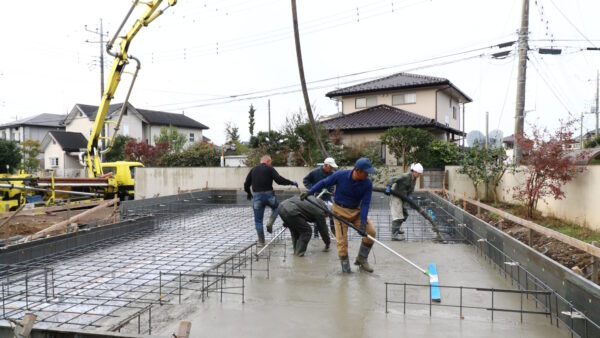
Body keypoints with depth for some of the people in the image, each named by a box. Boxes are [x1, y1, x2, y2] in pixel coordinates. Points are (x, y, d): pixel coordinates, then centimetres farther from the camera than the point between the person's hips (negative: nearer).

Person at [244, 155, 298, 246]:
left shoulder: (253, 170, 13)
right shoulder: (270, 169, 1)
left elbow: (246, 184, 14)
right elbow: (279, 180, -11)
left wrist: (249, 194, 31)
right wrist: (292, 183, -1)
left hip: (257, 196, 2)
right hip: (269, 195, -2)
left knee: (258, 221, 10)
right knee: (276, 207, 29)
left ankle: (261, 241, 11)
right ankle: (270, 223, 8)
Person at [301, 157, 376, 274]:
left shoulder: (367, 183, -16)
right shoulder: (341, 175, -21)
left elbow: (365, 203, -15)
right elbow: (324, 183, -6)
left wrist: (363, 223, -22)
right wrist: (309, 192, -5)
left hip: (356, 211, 2)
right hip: (340, 211, -2)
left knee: (371, 232, -11)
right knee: (342, 240, -8)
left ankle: (361, 259, 8)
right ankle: (345, 265, 13)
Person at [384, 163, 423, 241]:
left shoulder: (414, 179, 5)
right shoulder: (405, 176, -22)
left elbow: (411, 190, 11)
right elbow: (392, 179, -28)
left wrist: (410, 196, -6)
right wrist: (388, 188, -39)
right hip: (396, 196, -9)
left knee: (404, 214, 18)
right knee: (397, 215, -13)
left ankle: (397, 228, 37)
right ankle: (394, 234, -13)